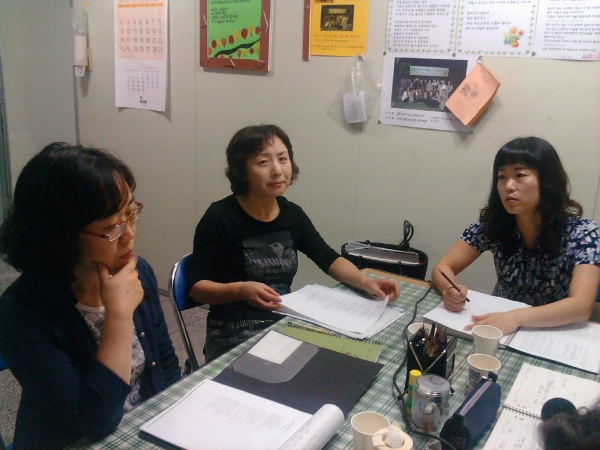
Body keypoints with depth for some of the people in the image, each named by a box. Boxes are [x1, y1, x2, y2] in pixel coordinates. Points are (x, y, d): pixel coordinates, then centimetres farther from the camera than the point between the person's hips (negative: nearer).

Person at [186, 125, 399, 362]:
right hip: (233, 333, -5)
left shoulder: (293, 214, 1)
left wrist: (367, 282, -7)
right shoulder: (219, 218, -13)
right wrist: (240, 290, -30)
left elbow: (330, 260, 11)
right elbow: (196, 287, -12)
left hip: (285, 323, 6)